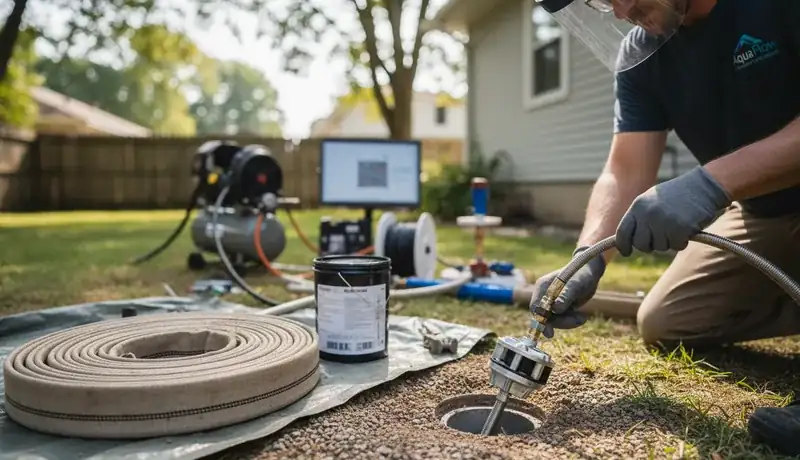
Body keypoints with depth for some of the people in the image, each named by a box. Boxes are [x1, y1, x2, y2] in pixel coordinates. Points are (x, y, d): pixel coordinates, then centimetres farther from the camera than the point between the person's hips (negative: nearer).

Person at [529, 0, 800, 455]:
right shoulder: (639, 54, -7)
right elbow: (625, 174, -14)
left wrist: (712, 182, -44)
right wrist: (587, 260, -29)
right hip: (760, 212, 6)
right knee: (662, 325, 4)